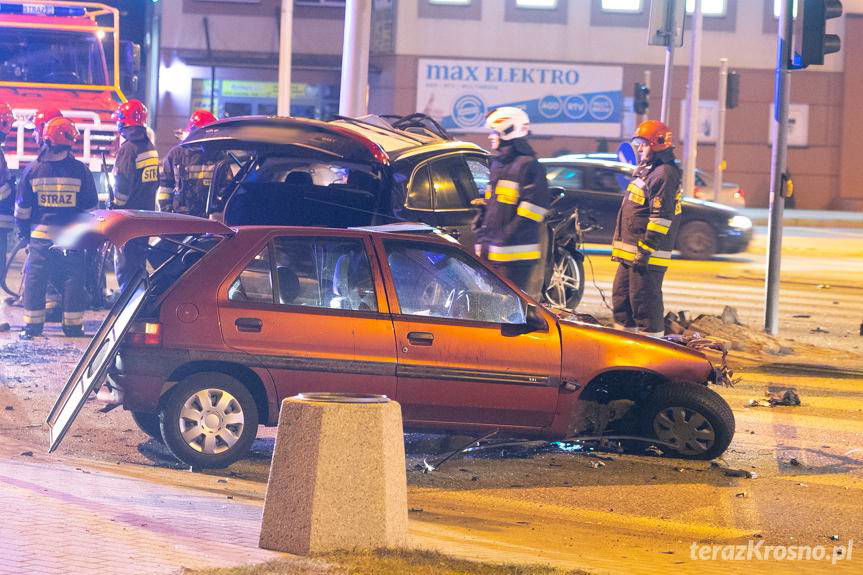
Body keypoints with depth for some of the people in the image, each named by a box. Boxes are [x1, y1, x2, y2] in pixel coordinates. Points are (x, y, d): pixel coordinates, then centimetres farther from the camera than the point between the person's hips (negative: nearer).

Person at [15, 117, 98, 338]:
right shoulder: (80, 171, -6)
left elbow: (22, 208, 3)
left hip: (40, 236, 1)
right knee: (73, 279, 8)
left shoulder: (33, 170, -3)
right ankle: (73, 325, 10)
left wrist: (22, 230, 18)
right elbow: (91, 207, 1)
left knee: (35, 280, 8)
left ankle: (32, 325, 9)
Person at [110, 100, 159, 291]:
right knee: (139, 258, 17)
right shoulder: (150, 147, 11)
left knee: (125, 262, -4)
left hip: (129, 212, -8)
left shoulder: (128, 148, -15)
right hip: (147, 212, 8)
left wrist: (115, 206, -9)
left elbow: (122, 184, -17)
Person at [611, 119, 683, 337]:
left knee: (645, 303, -8)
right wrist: (619, 247, 25)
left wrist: (645, 250, -23)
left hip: (647, 255, -11)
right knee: (621, 299, 17)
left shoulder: (664, 174, -15)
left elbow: (661, 218, -21)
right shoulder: (644, 172, 19)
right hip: (630, 253, 11)